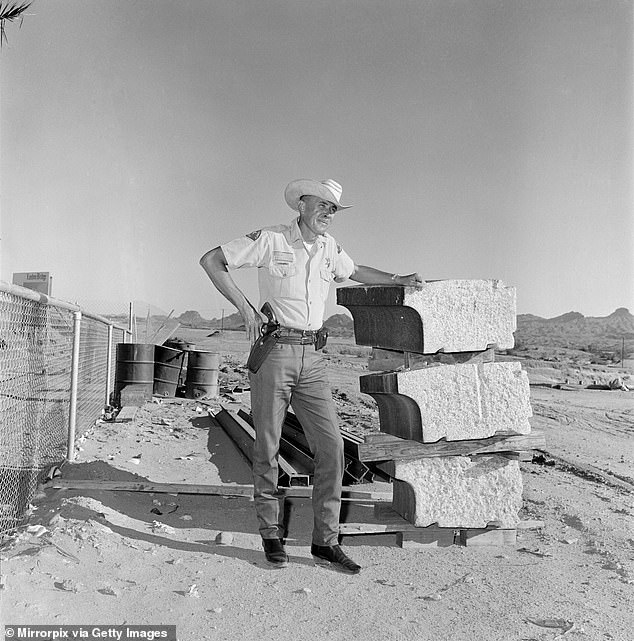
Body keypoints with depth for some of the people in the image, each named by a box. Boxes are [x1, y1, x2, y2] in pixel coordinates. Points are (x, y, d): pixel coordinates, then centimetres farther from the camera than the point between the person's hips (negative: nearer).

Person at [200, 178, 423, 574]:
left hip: (312, 358, 5)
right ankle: (272, 535, 21)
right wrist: (245, 307, -9)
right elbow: (211, 261, -2)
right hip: (274, 351, -4)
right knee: (267, 447, 3)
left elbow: (355, 271, 34)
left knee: (331, 445, -2)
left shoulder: (329, 246, 13)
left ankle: (325, 542, 10)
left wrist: (399, 280, 28)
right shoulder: (269, 240, -3)